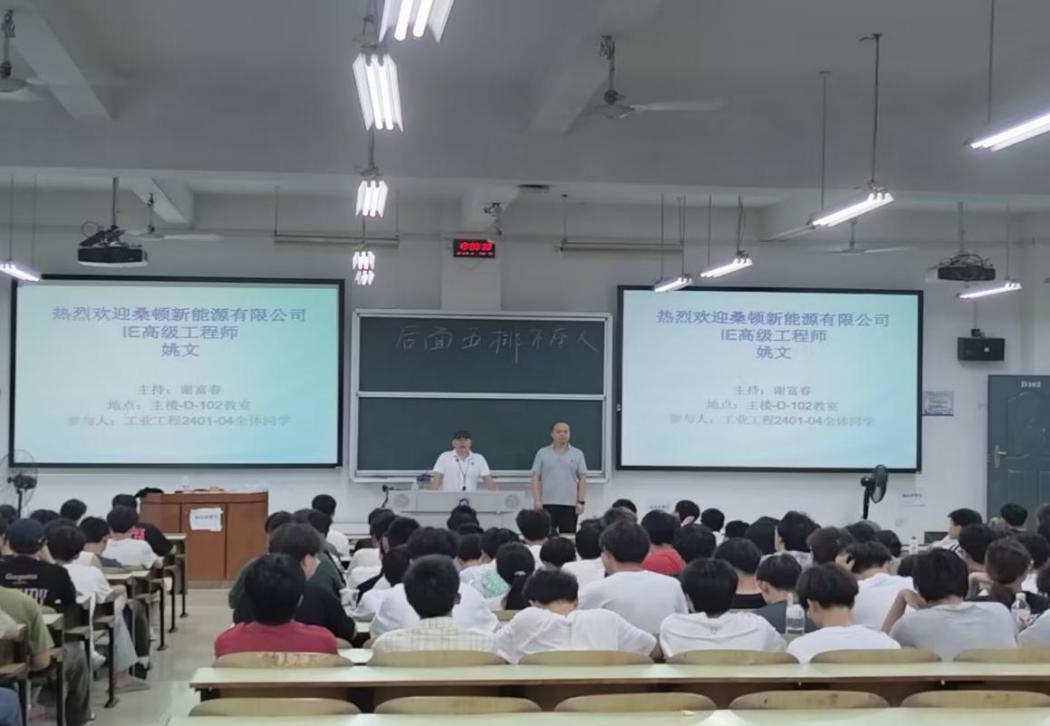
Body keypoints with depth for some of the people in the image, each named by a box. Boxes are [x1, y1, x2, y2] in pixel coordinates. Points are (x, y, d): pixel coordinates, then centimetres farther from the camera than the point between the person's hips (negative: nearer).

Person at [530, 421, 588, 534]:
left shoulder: (577, 454, 8)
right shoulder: (542, 453, 6)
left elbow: (582, 479, 5)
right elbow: (535, 478, 3)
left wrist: (581, 501, -3)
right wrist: (537, 500, -6)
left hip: (570, 504, 1)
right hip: (547, 504, -1)